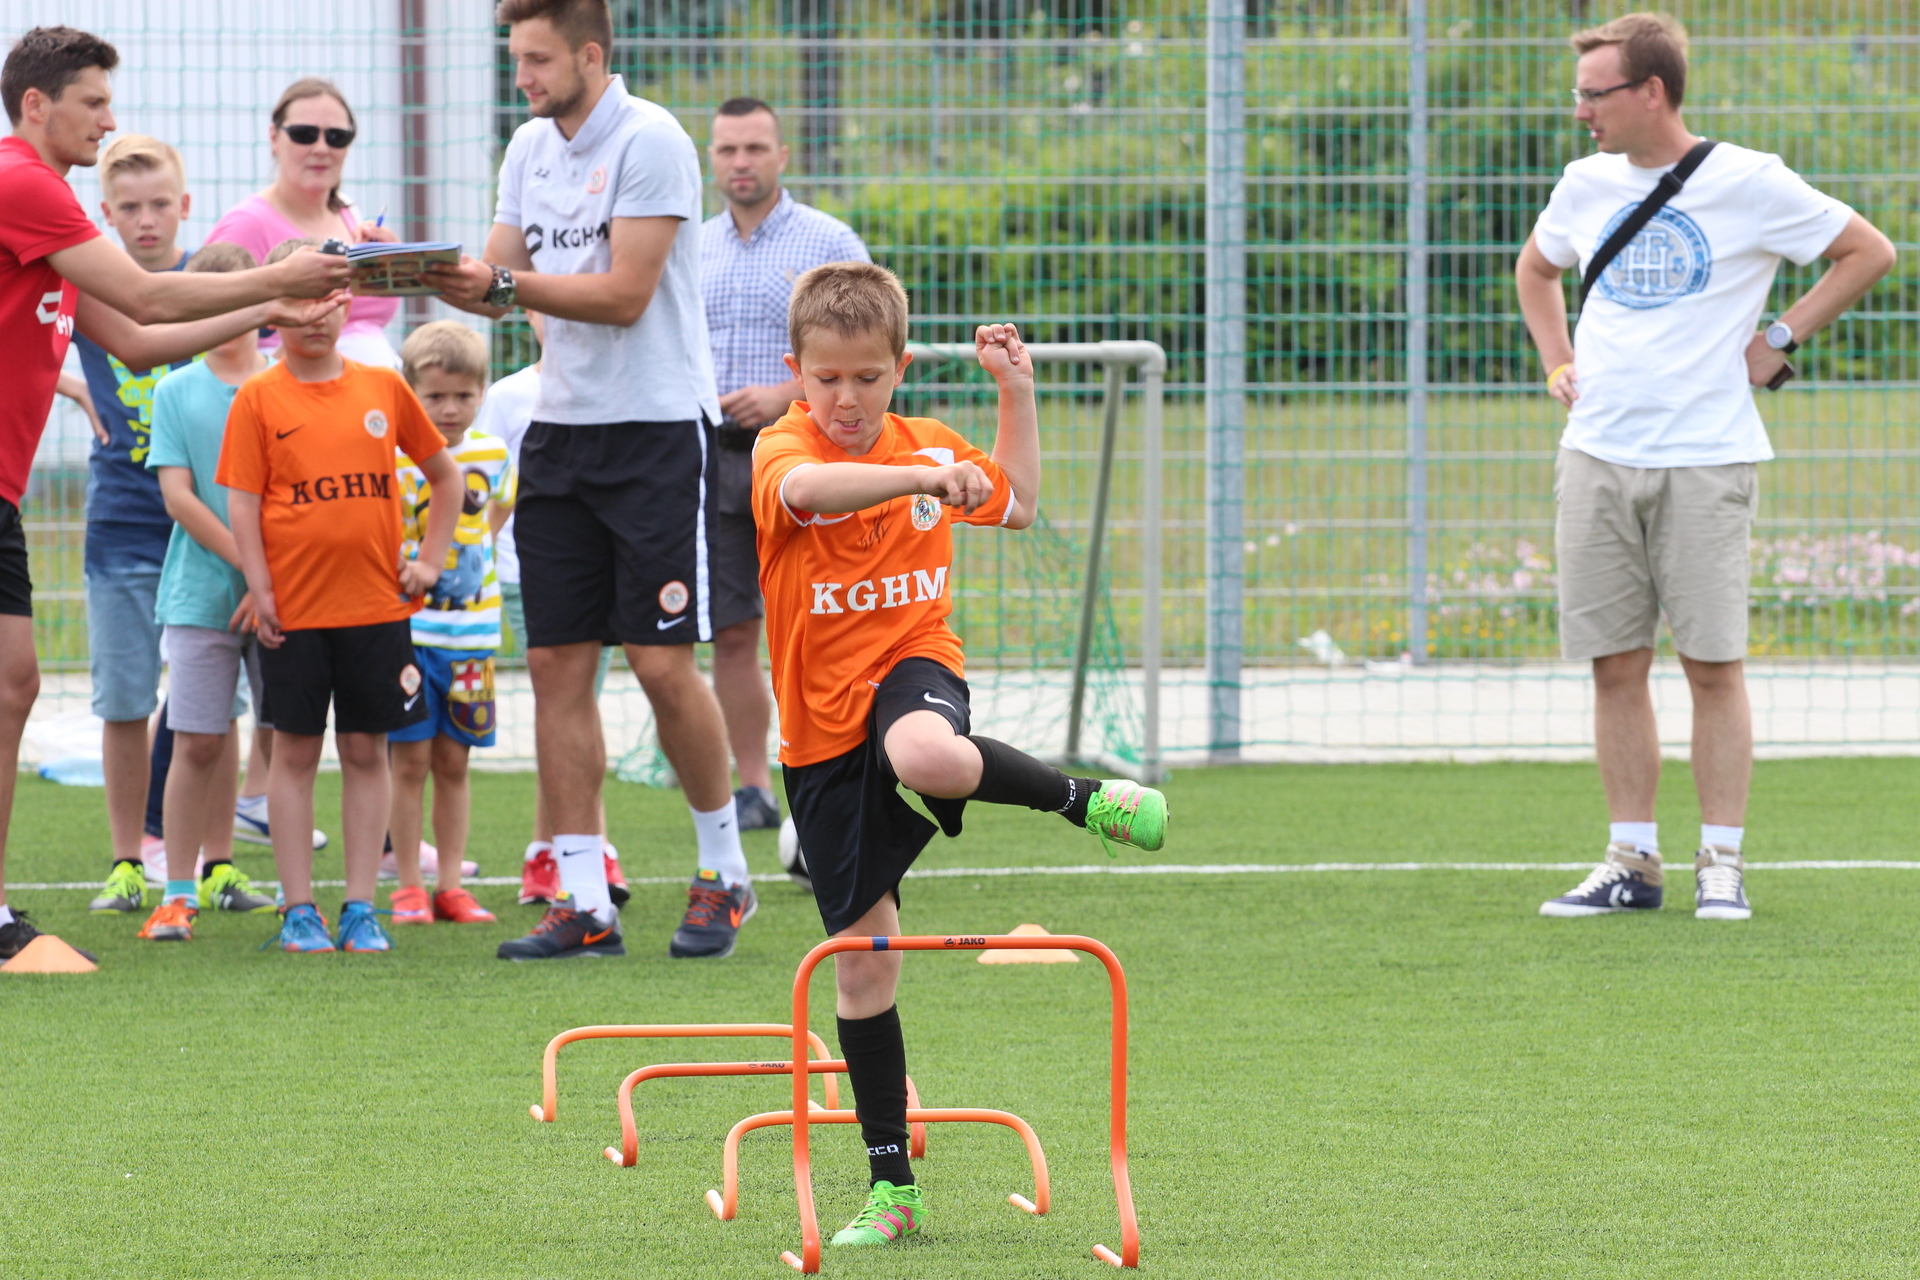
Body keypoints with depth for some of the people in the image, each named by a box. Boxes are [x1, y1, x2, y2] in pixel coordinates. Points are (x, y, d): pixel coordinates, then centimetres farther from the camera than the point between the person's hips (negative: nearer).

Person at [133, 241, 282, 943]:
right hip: (202, 590, -1)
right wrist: (250, 562, -12)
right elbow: (178, 495, -2)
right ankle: (179, 891, 1)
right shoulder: (176, 392, 5)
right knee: (197, 740, -5)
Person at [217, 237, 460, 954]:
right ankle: (299, 913, 6)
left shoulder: (383, 389, 6)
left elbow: (445, 474, 17)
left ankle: (361, 909, 9)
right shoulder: (259, 399, 0)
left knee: (367, 752, 5)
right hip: (294, 610, -2)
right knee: (296, 752, 2)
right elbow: (242, 501, -2)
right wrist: (259, 589, -9)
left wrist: (430, 558, 9)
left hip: (375, 603, 2)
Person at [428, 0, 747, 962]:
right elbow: (502, 283, 10)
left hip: (654, 429, -7)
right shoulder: (530, 147, 12)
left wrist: (505, 283, -25)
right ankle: (583, 904, 4)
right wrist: (429, 272, -10)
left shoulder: (649, 142, -12)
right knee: (556, 665, 1)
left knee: (662, 664, -7)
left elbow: (625, 294, -18)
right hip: (561, 430, 7)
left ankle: (724, 872, 11)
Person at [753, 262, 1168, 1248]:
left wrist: (1016, 392, 16)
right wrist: (926, 477, -47)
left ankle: (1088, 800, -15)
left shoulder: (929, 446, 6)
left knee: (923, 754, -41)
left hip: (911, 668, 0)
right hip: (821, 730, 0)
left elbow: (1017, 505, 26)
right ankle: (891, 1185, 12)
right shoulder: (782, 451, -8)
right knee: (861, 950, 2)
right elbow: (806, 488, -35)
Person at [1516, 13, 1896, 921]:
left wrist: (1779, 342, -2)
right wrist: (1557, 364, 16)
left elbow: (1868, 252, 2)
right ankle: (1631, 861, 8)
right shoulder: (1587, 185, 10)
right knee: (1615, 665, 2)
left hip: (1705, 461, -4)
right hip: (1597, 457, 4)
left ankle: (1721, 864, 0)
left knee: (1712, 665, -5)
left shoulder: (1746, 182, -5)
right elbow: (1536, 269, 31)